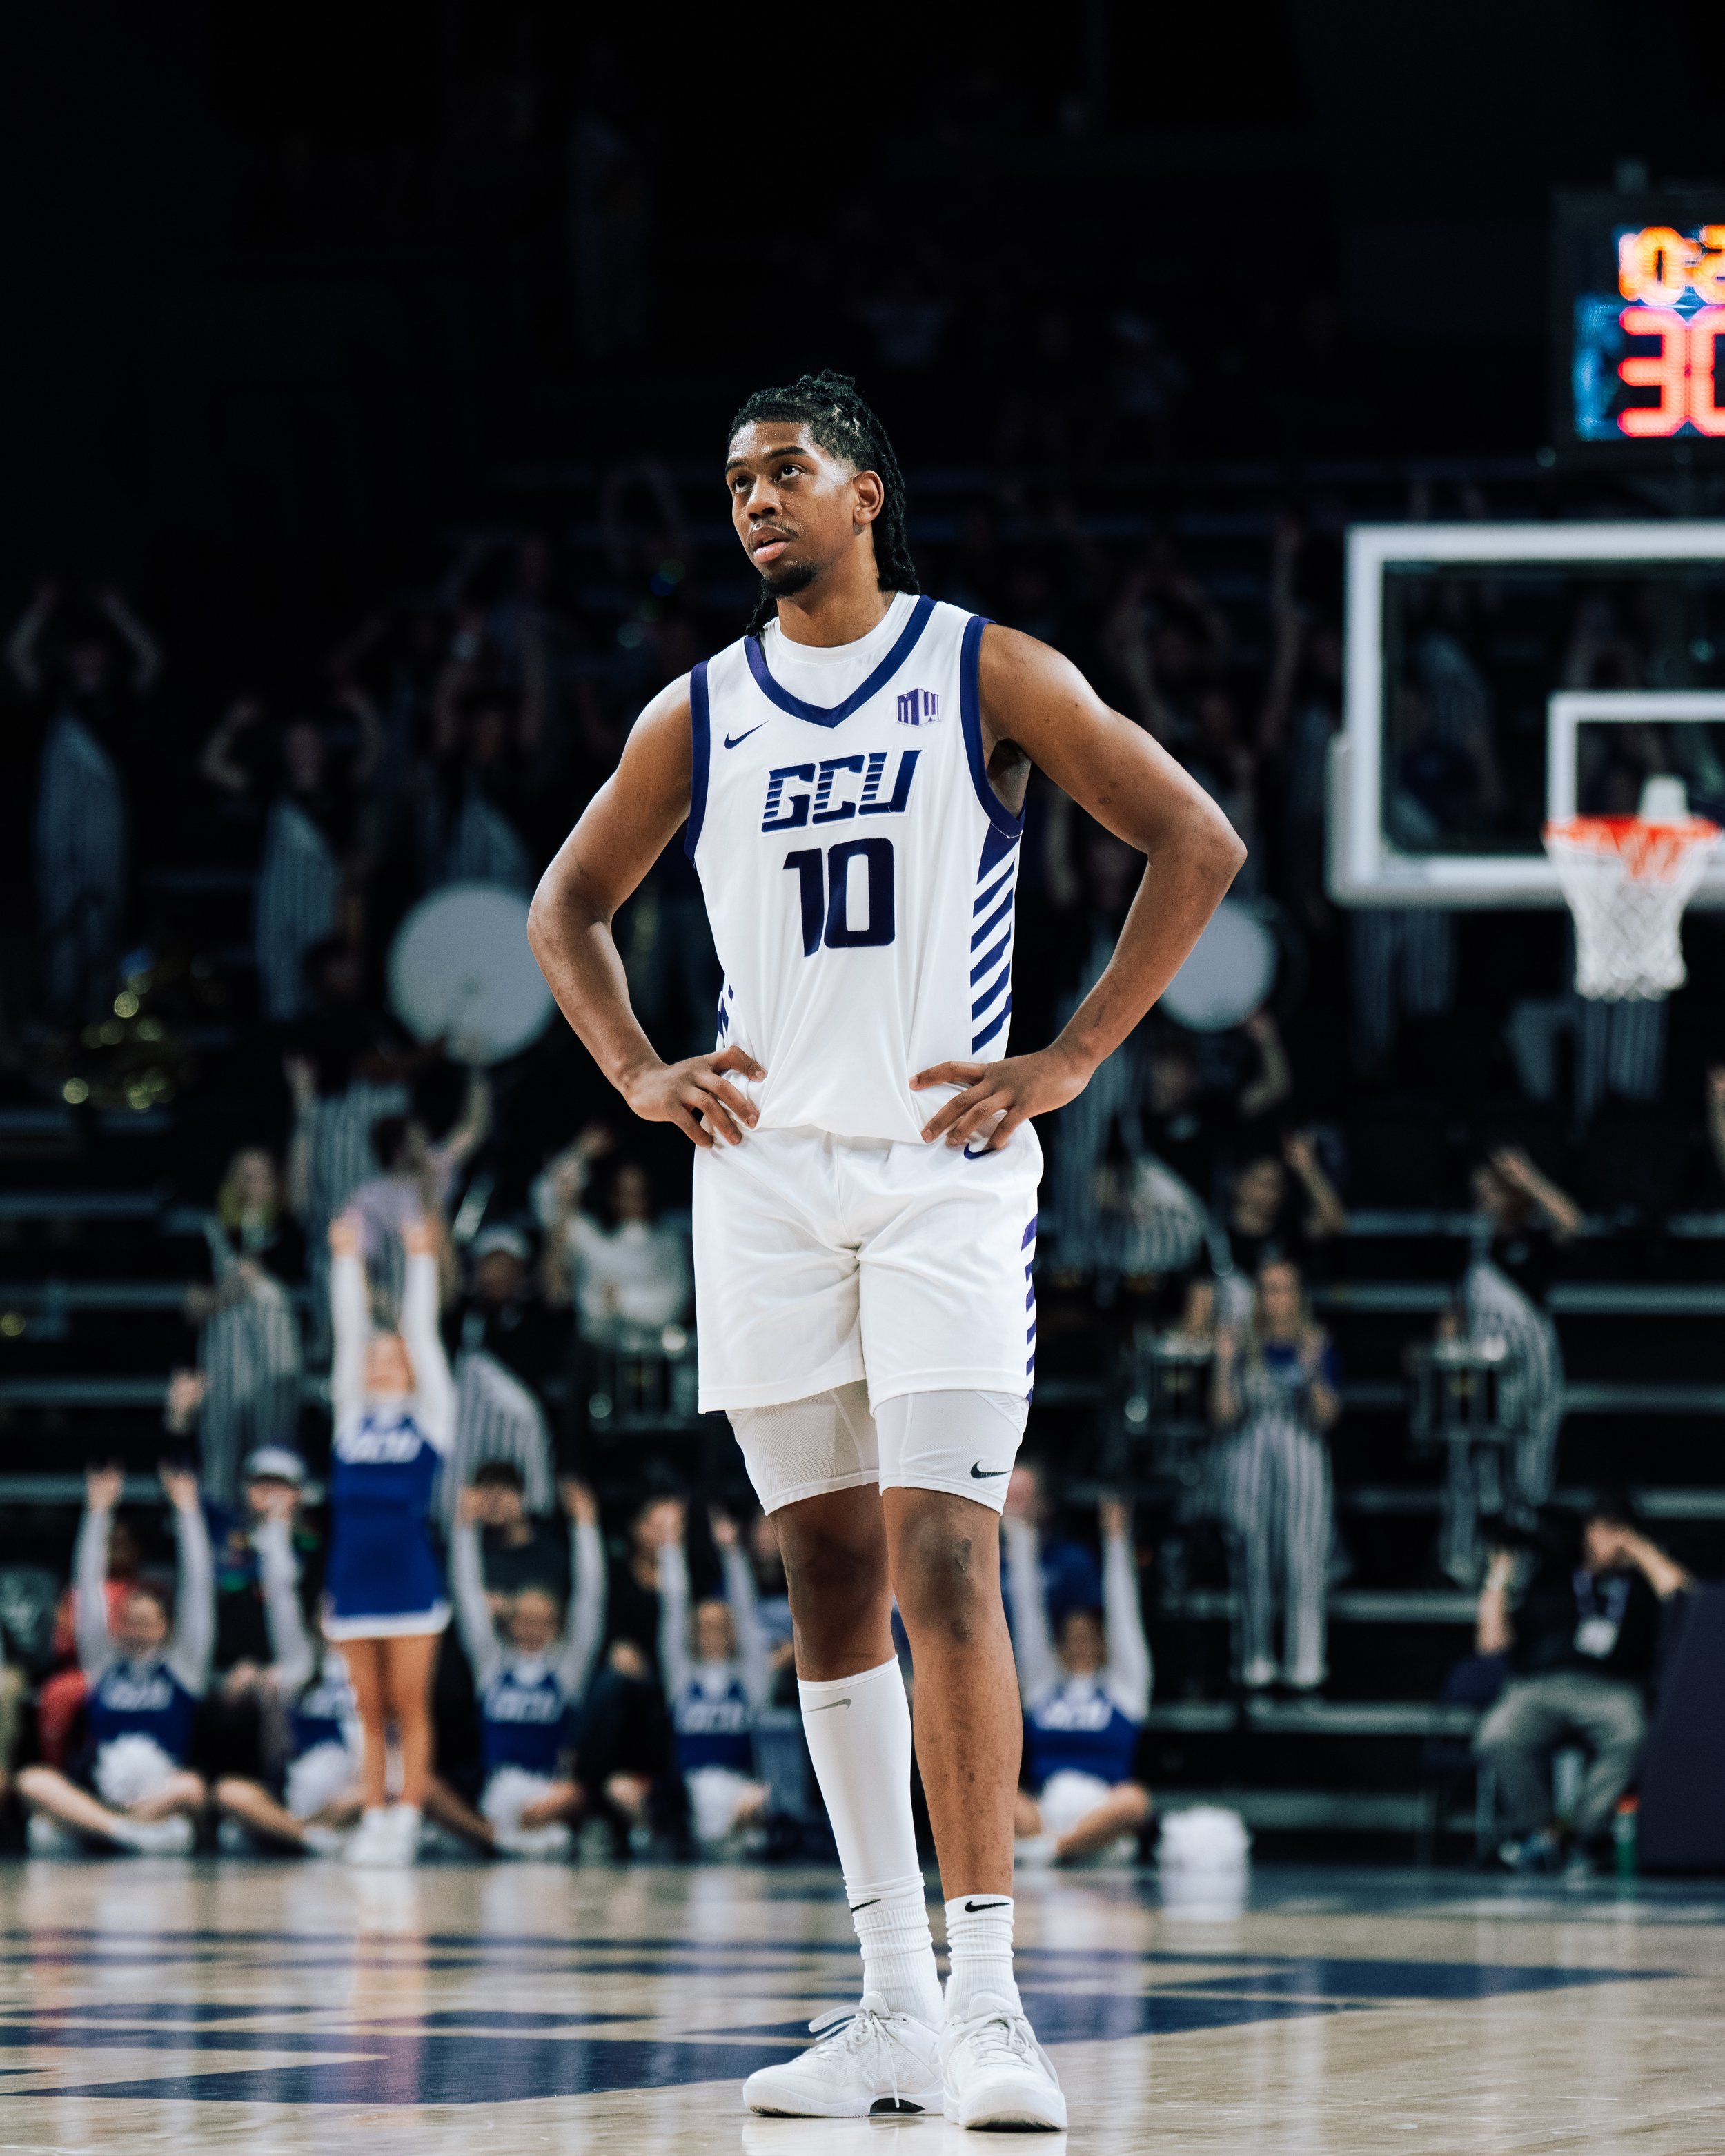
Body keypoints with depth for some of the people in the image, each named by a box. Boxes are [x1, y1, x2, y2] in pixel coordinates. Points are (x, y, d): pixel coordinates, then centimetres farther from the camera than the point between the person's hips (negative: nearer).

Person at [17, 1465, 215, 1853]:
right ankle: (136, 1831, -40)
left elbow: (197, 1586, 7)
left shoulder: (183, 1665, 12)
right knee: (32, 1781, -27)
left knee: (191, 1788, -36)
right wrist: (98, 1512, 12)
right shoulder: (104, 1664, 15)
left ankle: (61, 1826, -30)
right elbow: (88, 1587, 14)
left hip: (161, 1792, -1)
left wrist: (187, 1510, 4)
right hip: (97, 1796, 1)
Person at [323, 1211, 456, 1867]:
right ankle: (372, 1821, 7)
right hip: (353, 1568, 4)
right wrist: (346, 1259, 11)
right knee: (368, 1709, 5)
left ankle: (406, 1820, -1)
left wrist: (421, 1261, 3)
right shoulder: (352, 1414, 14)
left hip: (410, 1572, -4)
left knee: (409, 1706, -2)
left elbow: (421, 1332, 2)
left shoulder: (429, 1415, 7)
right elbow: (348, 1331, 13)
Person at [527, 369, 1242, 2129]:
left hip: (945, 1173, -4)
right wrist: (640, 1077, 7)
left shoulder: (986, 673, -1)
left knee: (943, 1563, -15)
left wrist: (1072, 1061, -8)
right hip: (768, 1176, 4)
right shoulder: (701, 712, 10)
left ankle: (986, 2002, -17)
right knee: (830, 1579, 5)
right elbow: (567, 906, 23)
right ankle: (895, 2007, 10)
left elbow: (1196, 843, -3)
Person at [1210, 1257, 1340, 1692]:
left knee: (1303, 1560, -7)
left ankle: (1305, 1663, -5)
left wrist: (1313, 1369, -18)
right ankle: (1257, 1660, 8)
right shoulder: (1244, 1346, 5)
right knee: (1252, 1561, 1)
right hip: (1247, 1463, 1)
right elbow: (1224, 1414, 0)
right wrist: (1224, 1363, -11)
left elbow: (1326, 1417, -5)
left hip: (1301, 1463, -1)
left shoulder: (1317, 1345, 2)